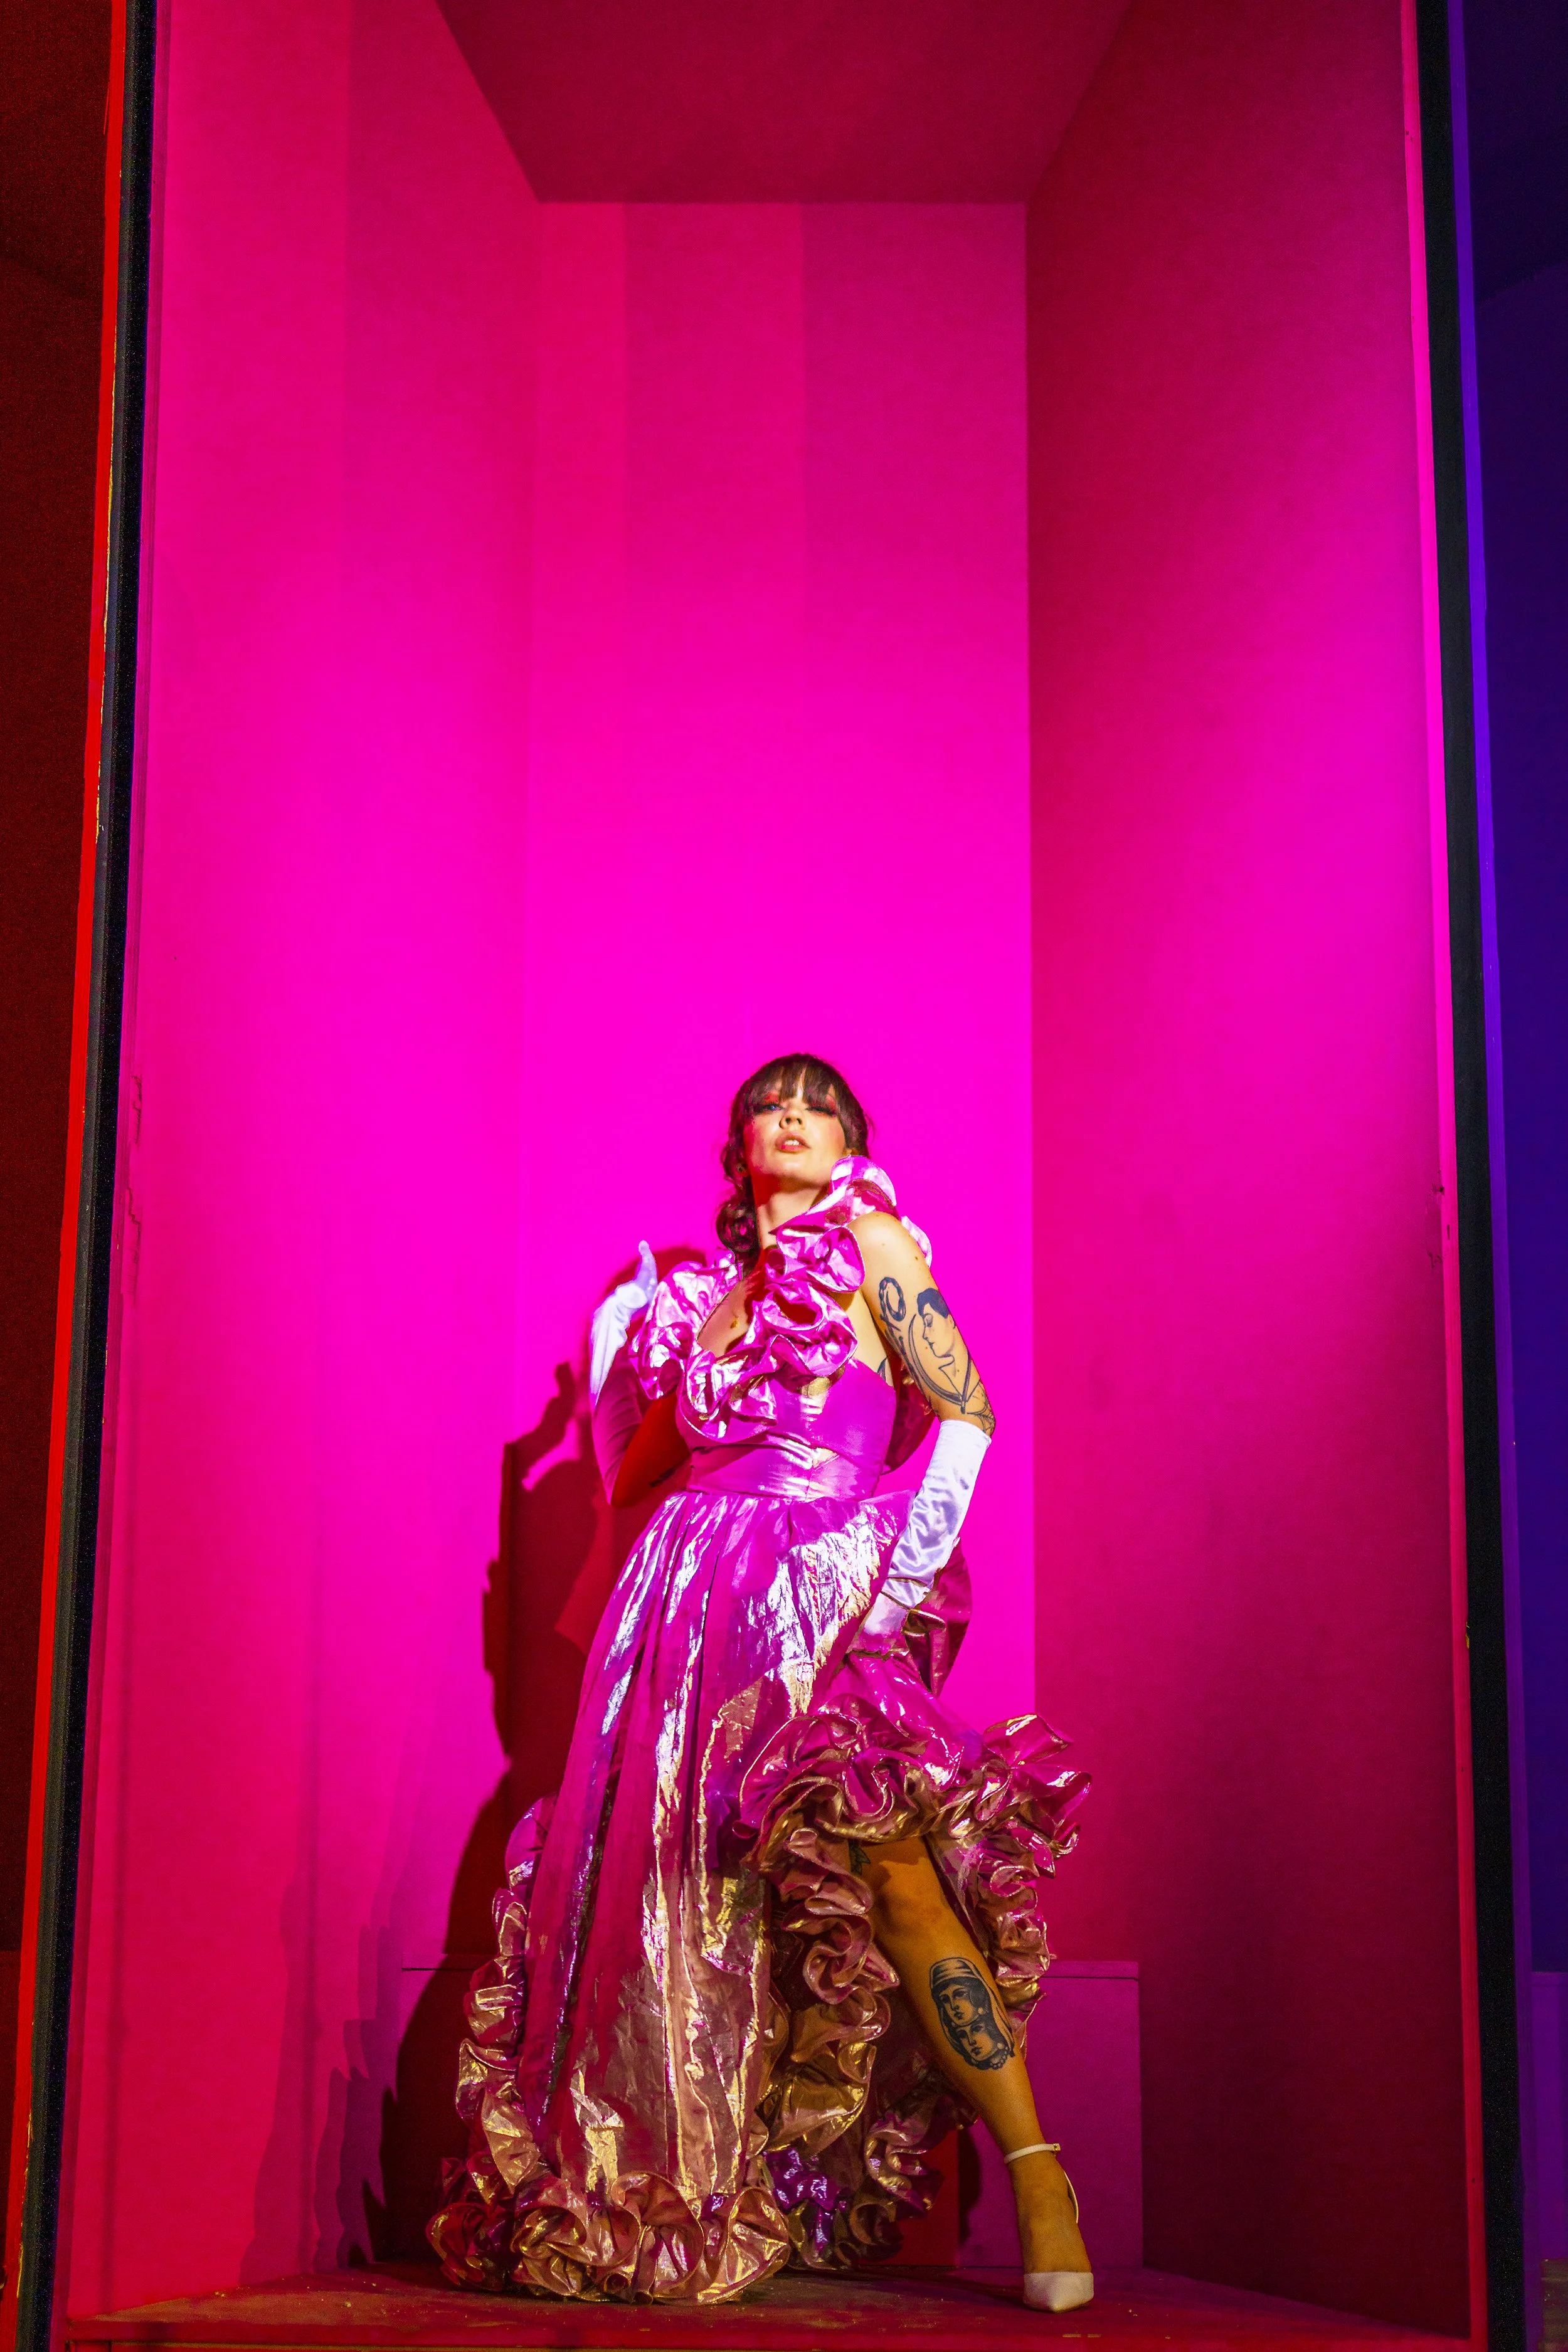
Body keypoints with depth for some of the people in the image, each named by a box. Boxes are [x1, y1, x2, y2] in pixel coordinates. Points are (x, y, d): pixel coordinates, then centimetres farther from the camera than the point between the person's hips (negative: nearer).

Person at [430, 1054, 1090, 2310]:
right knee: (680, 1889, 1)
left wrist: (899, 1578, -11)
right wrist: (638, 1336, 16)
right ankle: (671, 2197, 9)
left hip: (818, 1598, -6)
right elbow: (632, 1473, 24)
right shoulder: (706, 1296, 22)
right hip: (688, 1606, 6)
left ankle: (1038, 2181, -17)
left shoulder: (870, 1242, 7)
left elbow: (964, 1415, -2)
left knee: (887, 1865, -20)